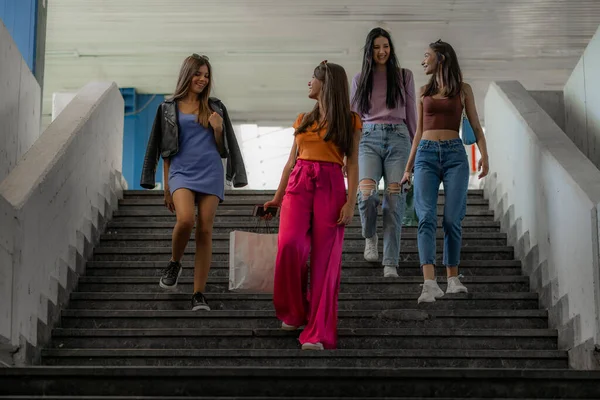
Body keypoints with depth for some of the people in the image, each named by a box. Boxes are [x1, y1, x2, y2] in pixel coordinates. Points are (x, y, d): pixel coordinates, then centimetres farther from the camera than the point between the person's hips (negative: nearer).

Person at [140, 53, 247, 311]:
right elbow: (166, 150, 11)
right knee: (185, 219, -25)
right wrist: (166, 186, 9)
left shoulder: (215, 108, 13)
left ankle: (199, 294, -3)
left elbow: (223, 149, 16)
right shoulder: (169, 108, 10)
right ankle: (174, 264, 4)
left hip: (210, 173, 1)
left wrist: (218, 129, -4)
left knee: (205, 231, -5)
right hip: (181, 172, -1)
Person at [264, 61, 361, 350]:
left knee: (325, 260, -7)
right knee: (289, 244, -20)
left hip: (330, 187, -3)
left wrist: (351, 202, -9)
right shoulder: (303, 119, 19)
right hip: (298, 185, 3)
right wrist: (277, 197, 16)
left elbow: (352, 164, 2)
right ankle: (294, 313, 0)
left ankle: (318, 333, -7)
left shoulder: (349, 121, 7)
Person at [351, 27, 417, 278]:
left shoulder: (404, 76, 12)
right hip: (369, 138, 0)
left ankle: (390, 263, -5)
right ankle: (370, 237, 8)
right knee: (366, 193, -23)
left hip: (398, 138, 0)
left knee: (394, 200, -9)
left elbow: (411, 115, 15)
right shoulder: (360, 79, 14)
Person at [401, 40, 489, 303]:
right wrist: (408, 166, 19)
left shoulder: (463, 89, 10)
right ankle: (430, 283, -26)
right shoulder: (424, 92, 18)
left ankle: (452, 278, 8)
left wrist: (484, 155, -8)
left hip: (454, 154, -1)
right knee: (426, 217, -15)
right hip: (426, 155, 2)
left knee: (452, 219, -6)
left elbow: (476, 126, 8)